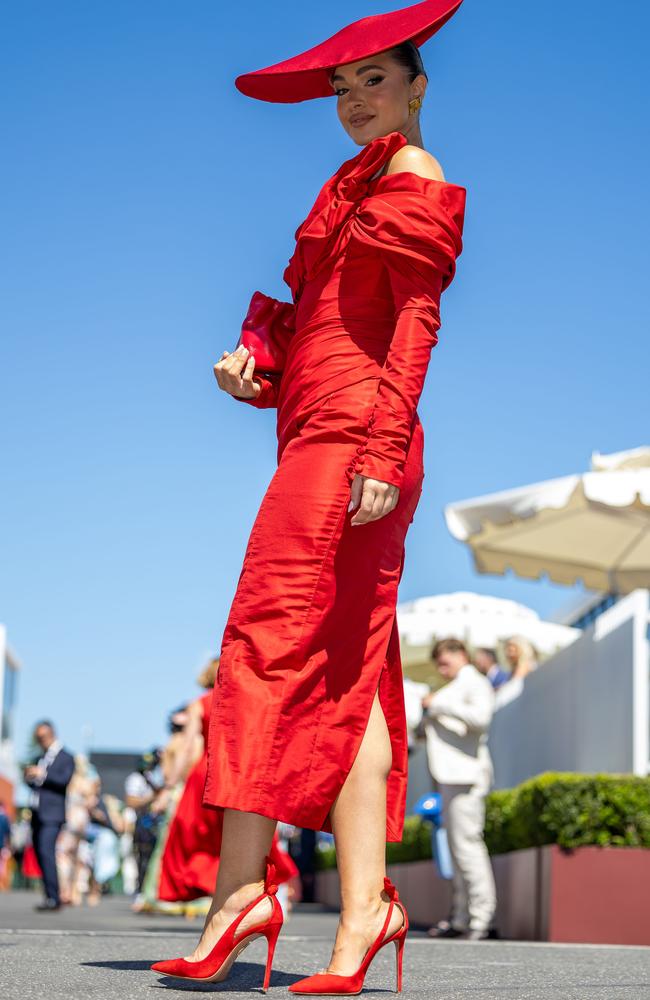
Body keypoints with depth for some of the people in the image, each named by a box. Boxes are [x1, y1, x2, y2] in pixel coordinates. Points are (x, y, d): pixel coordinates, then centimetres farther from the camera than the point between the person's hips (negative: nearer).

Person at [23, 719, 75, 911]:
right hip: (37, 813, 7)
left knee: (46, 852, -18)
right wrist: (28, 777, 0)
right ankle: (50, 896, 12)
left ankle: (53, 898, -20)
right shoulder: (40, 758, 21)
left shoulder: (66, 758, 0)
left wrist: (43, 774, -22)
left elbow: (65, 780, -14)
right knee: (40, 854, 6)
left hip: (52, 814, -7)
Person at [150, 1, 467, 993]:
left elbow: (418, 319, -10)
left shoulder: (412, 175, 3)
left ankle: (241, 884, -15)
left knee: (274, 635, -14)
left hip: (347, 435, -9)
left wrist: (382, 448, -21)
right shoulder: (360, 187, 29)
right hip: (324, 434, 9)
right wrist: (254, 374, 4)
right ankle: (363, 906, -3)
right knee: (347, 675, 0)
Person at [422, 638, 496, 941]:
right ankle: (460, 919, 9)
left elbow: (480, 716, -21)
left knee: (467, 842, -14)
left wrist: (438, 704, -15)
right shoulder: (454, 688, 27)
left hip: (465, 775, -10)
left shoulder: (476, 683, -2)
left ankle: (481, 918, -14)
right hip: (450, 777, 10)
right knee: (457, 847, 7)